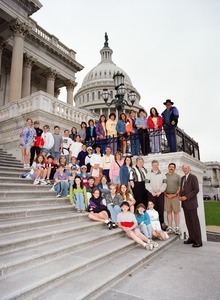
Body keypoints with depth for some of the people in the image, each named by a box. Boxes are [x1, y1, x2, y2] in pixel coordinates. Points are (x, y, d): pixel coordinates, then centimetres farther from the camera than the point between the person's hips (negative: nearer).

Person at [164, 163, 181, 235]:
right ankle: (170, 228, 10)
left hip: (175, 196, -1)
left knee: (176, 212, 1)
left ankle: (177, 228, 7)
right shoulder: (164, 176, 10)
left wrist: (175, 194, -8)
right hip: (167, 196, 1)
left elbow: (180, 187, 3)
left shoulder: (177, 176, 8)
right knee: (169, 212, 4)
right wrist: (166, 194, -4)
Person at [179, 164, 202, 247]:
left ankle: (198, 241, 8)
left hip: (191, 203, -7)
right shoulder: (183, 178, 14)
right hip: (184, 203, 7)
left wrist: (186, 197, -17)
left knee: (194, 222, 0)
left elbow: (196, 190, -14)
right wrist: (181, 196, 0)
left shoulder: (193, 177, -8)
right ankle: (192, 238, 21)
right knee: (188, 222, 11)